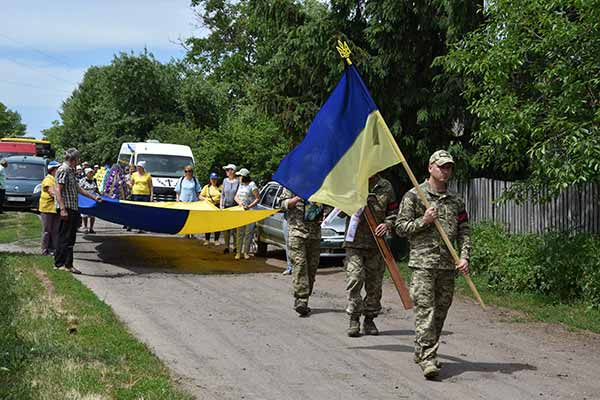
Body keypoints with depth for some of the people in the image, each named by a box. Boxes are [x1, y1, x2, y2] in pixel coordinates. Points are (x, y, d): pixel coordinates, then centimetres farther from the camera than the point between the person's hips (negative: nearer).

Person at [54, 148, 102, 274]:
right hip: (67, 209, -10)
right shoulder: (63, 170, -12)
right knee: (64, 237, -5)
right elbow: (58, 190, -18)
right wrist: (63, 209, -24)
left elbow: (78, 189, 27)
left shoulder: (71, 171, 18)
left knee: (70, 238, 11)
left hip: (73, 209, 10)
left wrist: (93, 197, 31)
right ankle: (60, 264, 0)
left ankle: (68, 264, 15)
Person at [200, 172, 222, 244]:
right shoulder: (206, 187, 8)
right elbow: (200, 196, 8)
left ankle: (216, 240, 12)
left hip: (218, 207, -1)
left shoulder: (221, 187, 4)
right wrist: (205, 199, -11)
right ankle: (207, 240, 12)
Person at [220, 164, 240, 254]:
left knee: (235, 228, 0)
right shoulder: (225, 181, 10)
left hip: (235, 206, -4)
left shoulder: (238, 181, -5)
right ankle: (226, 247, 10)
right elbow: (222, 194, 15)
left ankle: (235, 246, 12)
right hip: (226, 206, 4)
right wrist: (221, 206, 9)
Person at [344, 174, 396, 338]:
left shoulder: (386, 187, 8)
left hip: (376, 244, 2)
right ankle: (354, 319, 0)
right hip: (354, 243, -2)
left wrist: (388, 224, -6)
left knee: (374, 284, 6)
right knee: (354, 280, -9)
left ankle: (369, 320, 17)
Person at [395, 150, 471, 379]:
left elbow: (463, 231, 13)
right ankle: (427, 358, -12)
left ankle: (422, 353, 22)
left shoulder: (456, 201, 15)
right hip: (423, 262, -5)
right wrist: (423, 221, -13)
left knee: (440, 312, 9)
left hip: (448, 265, 5)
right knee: (425, 311, -11)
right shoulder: (414, 196, 1)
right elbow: (400, 227, 0)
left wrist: (464, 257, -1)